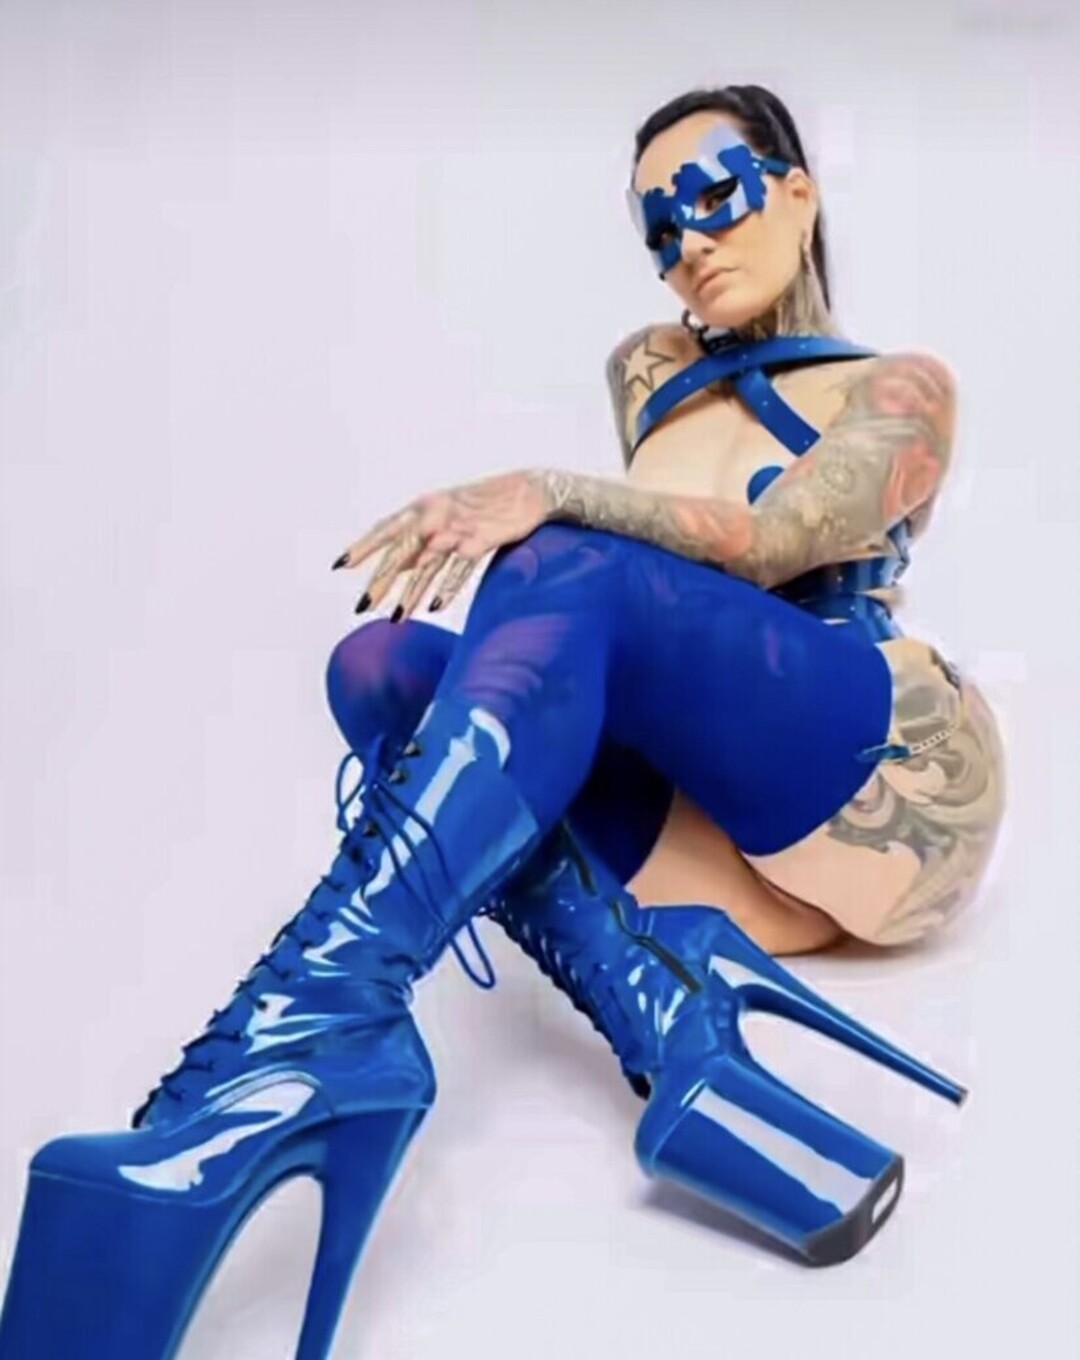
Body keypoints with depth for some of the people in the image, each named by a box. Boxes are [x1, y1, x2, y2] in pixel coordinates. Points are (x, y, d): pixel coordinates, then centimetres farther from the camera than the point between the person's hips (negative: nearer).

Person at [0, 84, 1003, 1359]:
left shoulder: (900, 389, 8)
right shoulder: (649, 371, 24)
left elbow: (775, 542, -12)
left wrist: (550, 497, -25)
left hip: (886, 778, -4)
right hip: (698, 810, 5)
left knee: (566, 573, -30)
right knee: (384, 662, -19)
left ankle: (304, 1031, -49)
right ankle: (675, 1022, -42)